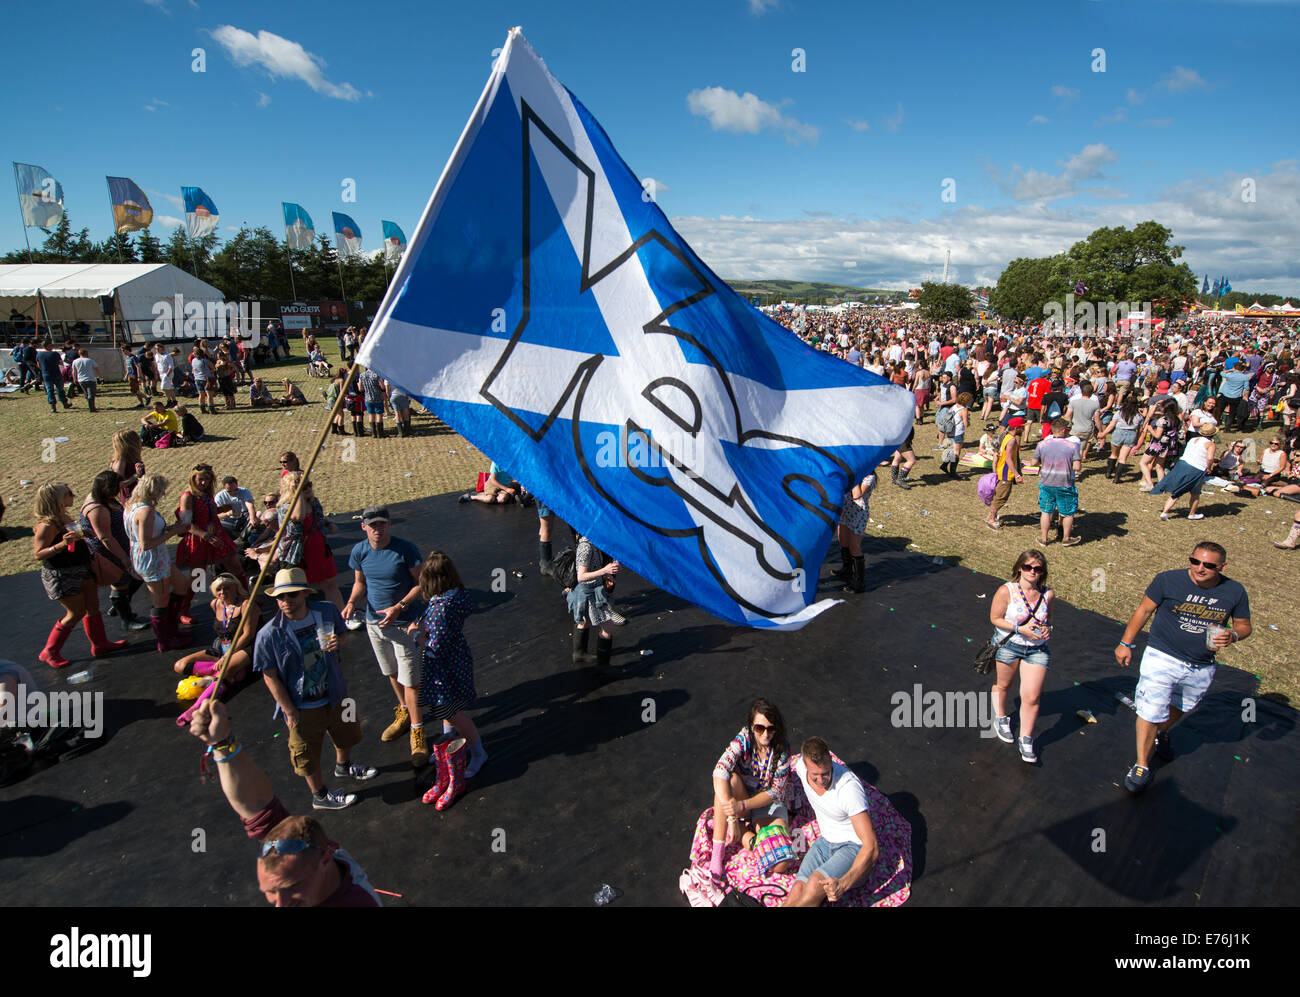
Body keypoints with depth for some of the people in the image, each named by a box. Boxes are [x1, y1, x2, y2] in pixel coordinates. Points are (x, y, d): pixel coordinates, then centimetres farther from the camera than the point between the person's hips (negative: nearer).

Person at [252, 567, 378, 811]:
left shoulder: (327, 611, -14)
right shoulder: (269, 635, -25)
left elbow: (341, 633, 6)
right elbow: (270, 677, -16)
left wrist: (337, 641, -19)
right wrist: (289, 711, -14)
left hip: (335, 694, 5)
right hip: (303, 707, -4)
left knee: (346, 734, 29)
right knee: (308, 756, 16)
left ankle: (343, 766, 61)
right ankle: (320, 795, 43)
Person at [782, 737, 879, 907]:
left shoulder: (849, 787, -30)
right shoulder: (801, 765, -13)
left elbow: (872, 848, -32)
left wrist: (844, 883, -45)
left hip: (854, 847, -5)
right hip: (826, 841, 6)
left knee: (815, 884, -33)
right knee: (798, 891, -23)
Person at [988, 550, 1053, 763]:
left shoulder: (1047, 594, -2)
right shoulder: (1006, 591, -15)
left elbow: (1048, 618, 14)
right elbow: (995, 618, -10)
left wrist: (1047, 629, -7)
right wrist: (1020, 629, -21)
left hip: (1037, 649, 2)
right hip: (1007, 645, -2)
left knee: (1032, 697, -2)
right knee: (1001, 686, 17)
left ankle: (1026, 739, 15)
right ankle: (1001, 717, 47)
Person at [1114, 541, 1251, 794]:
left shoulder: (1235, 592, -5)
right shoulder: (1167, 580, -13)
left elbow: (1244, 626, 8)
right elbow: (1144, 610, -2)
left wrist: (1232, 636, -17)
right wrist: (1126, 643, 1)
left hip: (1201, 668, 4)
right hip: (1162, 657, -3)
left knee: (1180, 708, 24)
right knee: (1152, 711, -7)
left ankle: (1162, 734, 57)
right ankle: (1142, 766, 9)